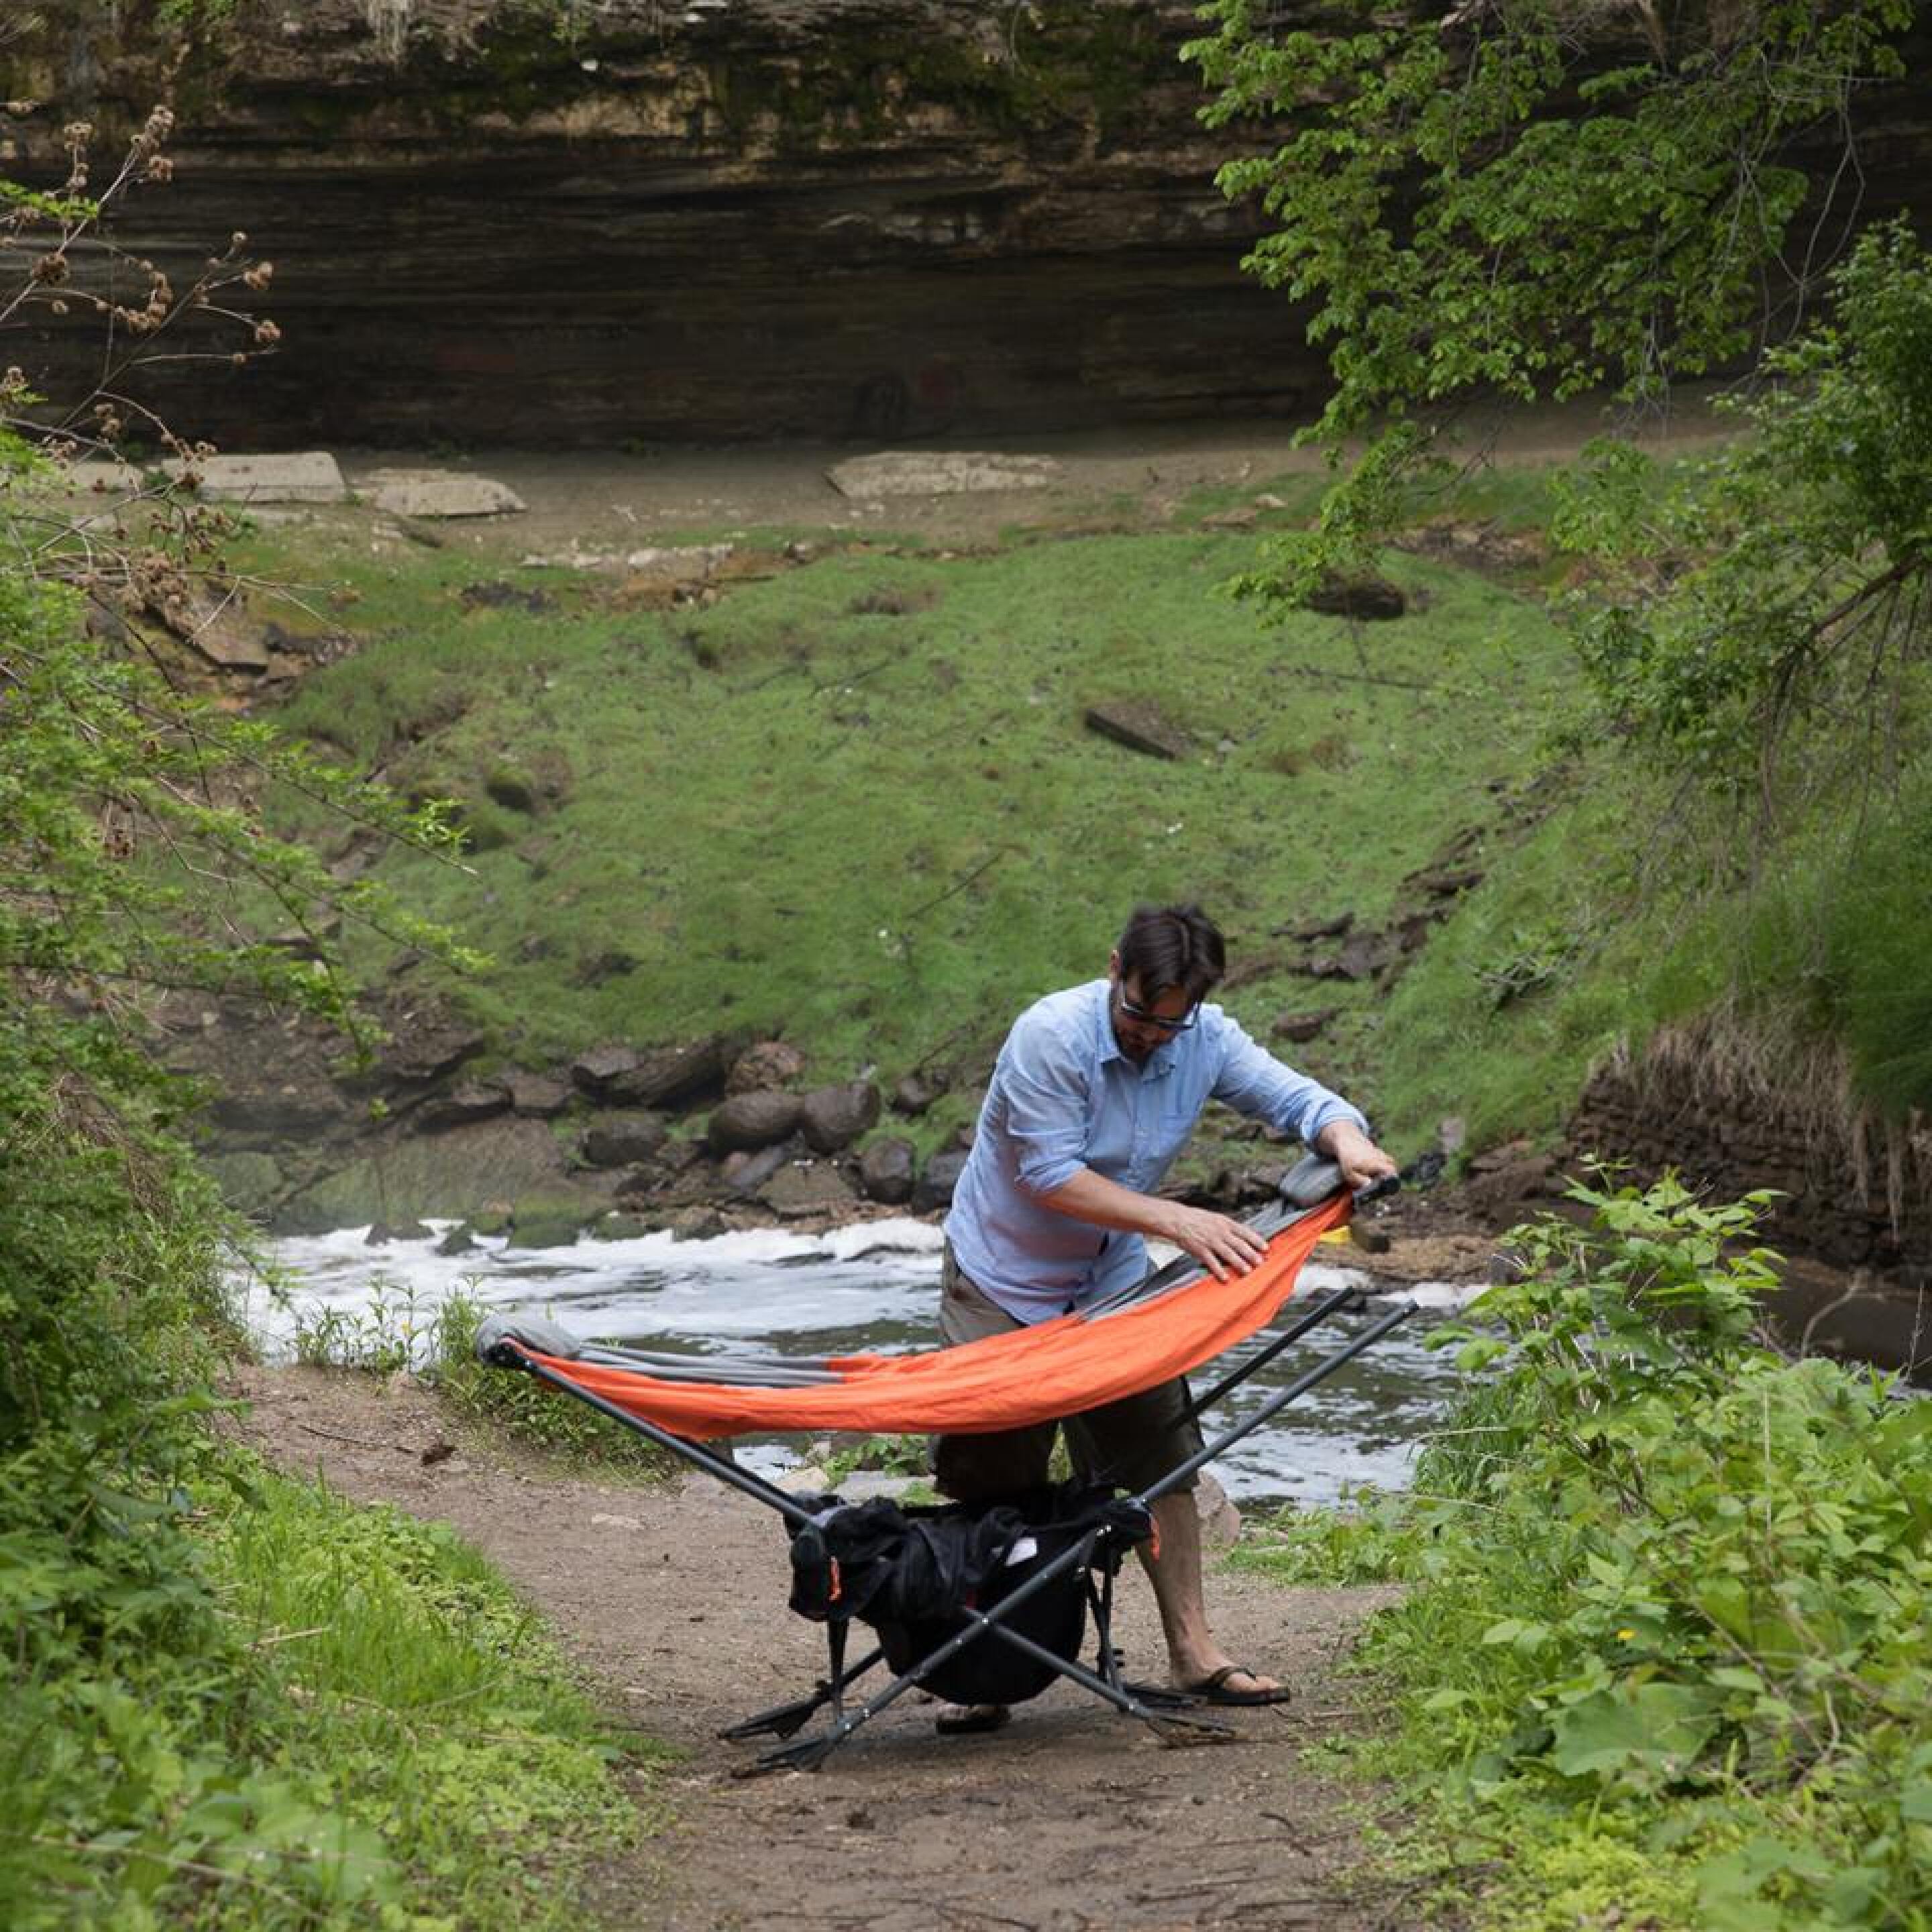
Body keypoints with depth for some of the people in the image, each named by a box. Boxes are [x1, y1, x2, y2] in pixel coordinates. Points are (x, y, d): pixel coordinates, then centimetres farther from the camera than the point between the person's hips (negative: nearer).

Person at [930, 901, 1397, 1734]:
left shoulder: (1205, 1041, -10)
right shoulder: (1051, 1035, -26)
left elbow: (1294, 1097, -6)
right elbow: (1053, 1179, -28)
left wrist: (1346, 1140, -30)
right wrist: (1179, 1222, -33)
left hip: (1113, 1285, 5)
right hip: (1002, 1285, -5)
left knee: (1160, 1455, 3)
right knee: (990, 1481, -4)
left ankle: (1192, 1649, 11)